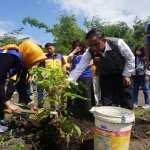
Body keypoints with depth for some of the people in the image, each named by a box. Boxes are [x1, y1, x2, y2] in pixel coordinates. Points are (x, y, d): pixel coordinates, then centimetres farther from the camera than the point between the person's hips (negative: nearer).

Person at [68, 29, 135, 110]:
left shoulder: (117, 43, -29)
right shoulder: (89, 52, -22)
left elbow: (130, 58, -14)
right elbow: (80, 67, -23)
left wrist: (127, 75, -14)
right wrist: (69, 81, -34)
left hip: (122, 74, -1)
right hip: (105, 76, 2)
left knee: (127, 104, 1)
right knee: (106, 103, 0)